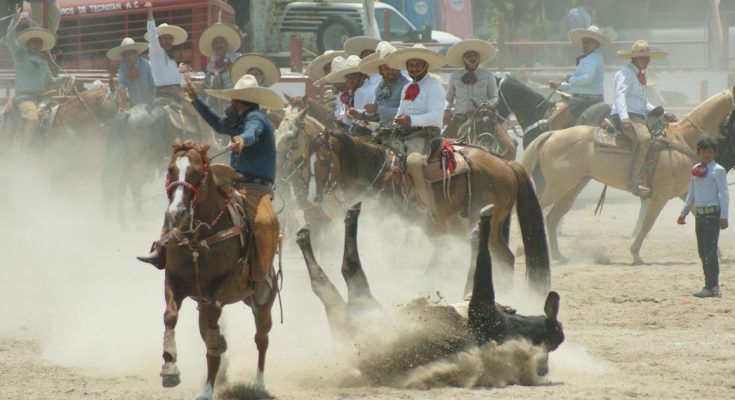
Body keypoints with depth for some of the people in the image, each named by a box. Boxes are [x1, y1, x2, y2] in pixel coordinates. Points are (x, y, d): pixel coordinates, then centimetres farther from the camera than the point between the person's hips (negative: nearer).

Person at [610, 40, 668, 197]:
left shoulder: (640, 75, 24)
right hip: (626, 118, -10)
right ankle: (634, 181, -40)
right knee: (644, 138, -35)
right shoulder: (625, 73, -4)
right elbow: (620, 95, -20)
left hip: (640, 117, 10)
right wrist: (624, 117, -35)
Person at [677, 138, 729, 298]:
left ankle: (711, 287, -12)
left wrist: (723, 217, -15)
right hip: (699, 213, 7)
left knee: (710, 250, -11)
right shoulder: (695, 170, 14)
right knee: (702, 250, 8)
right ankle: (711, 285, 14)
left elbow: (724, 195, -9)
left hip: (713, 213, -7)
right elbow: (691, 195, 22)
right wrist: (684, 212, 17)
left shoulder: (718, 170, -6)